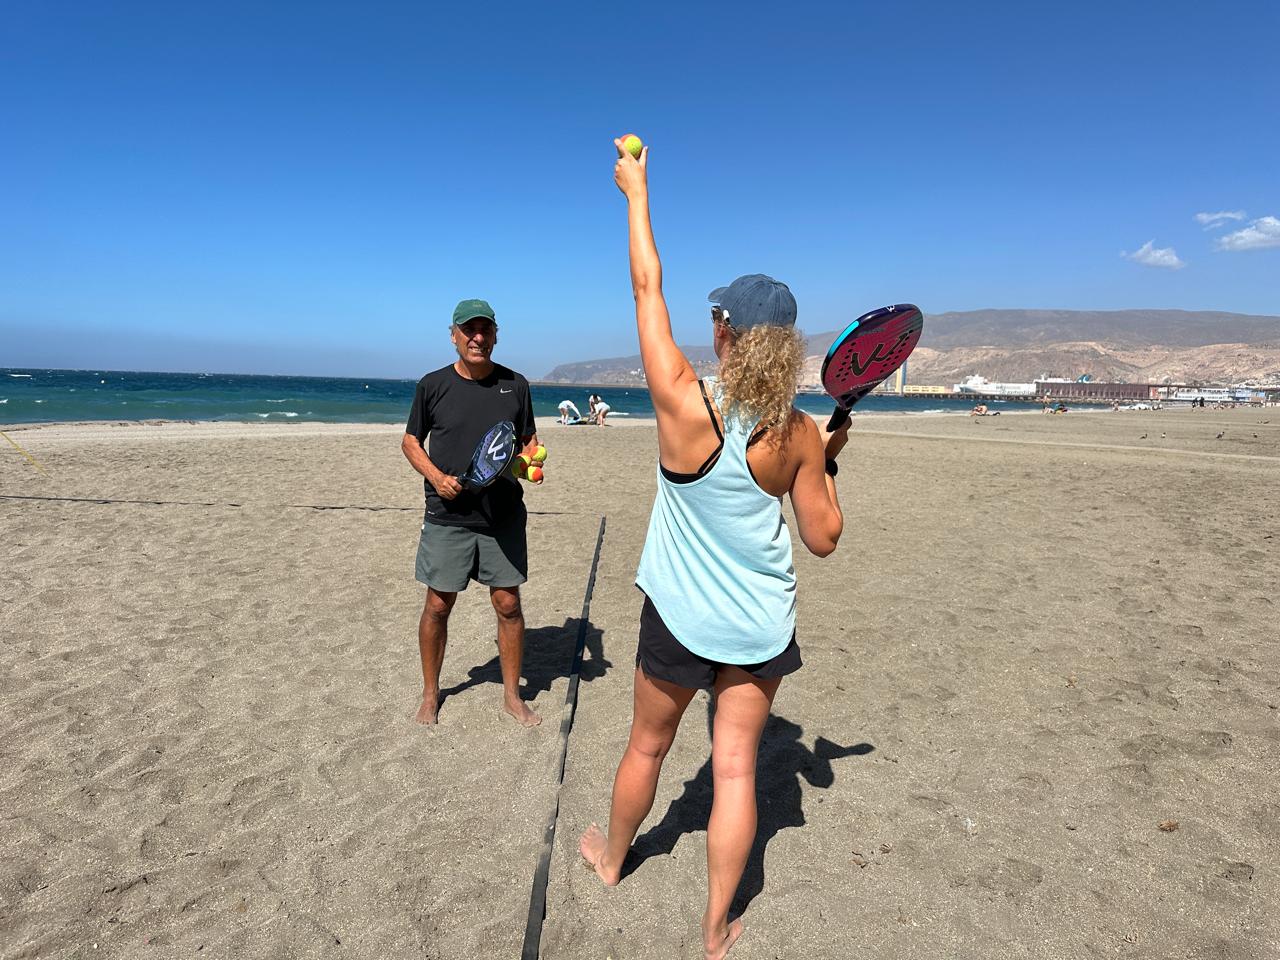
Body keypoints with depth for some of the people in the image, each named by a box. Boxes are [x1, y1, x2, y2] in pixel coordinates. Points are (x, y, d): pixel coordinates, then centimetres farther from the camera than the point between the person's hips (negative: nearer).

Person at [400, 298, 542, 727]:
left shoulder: (515, 385, 4)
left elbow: (529, 442, 13)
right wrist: (436, 476, -10)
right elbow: (410, 441, 7)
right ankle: (430, 695, 27)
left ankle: (512, 696, 23)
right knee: (438, 605, 6)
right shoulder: (433, 385, 0)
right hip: (447, 517, -1)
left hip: (503, 516, 1)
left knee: (508, 604, 6)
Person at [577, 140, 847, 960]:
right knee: (737, 766, 13)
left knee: (648, 747, 22)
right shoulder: (798, 435, -11)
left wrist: (637, 194, 3)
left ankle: (611, 855, 49)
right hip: (763, 624, 2)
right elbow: (824, 538, -3)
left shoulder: (684, 403, -20)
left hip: (683, 617, -1)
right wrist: (829, 461, 9)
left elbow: (648, 288, -9)